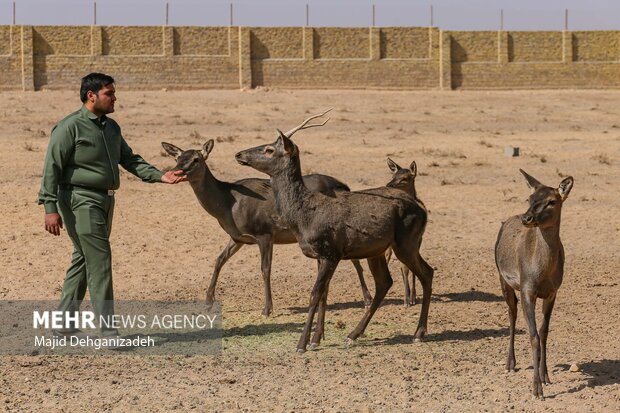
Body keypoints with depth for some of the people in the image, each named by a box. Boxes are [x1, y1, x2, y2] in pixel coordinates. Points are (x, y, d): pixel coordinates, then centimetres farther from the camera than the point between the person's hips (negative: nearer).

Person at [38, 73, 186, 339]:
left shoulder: (111, 127, 14)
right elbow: (52, 167, -13)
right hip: (80, 200, -9)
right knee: (99, 260, -12)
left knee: (83, 261, 12)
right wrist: (50, 207, -19)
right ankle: (108, 331, -10)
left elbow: (129, 159, 17)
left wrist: (160, 176, 3)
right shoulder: (70, 127, -11)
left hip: (105, 201, 9)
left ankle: (63, 326, 21)